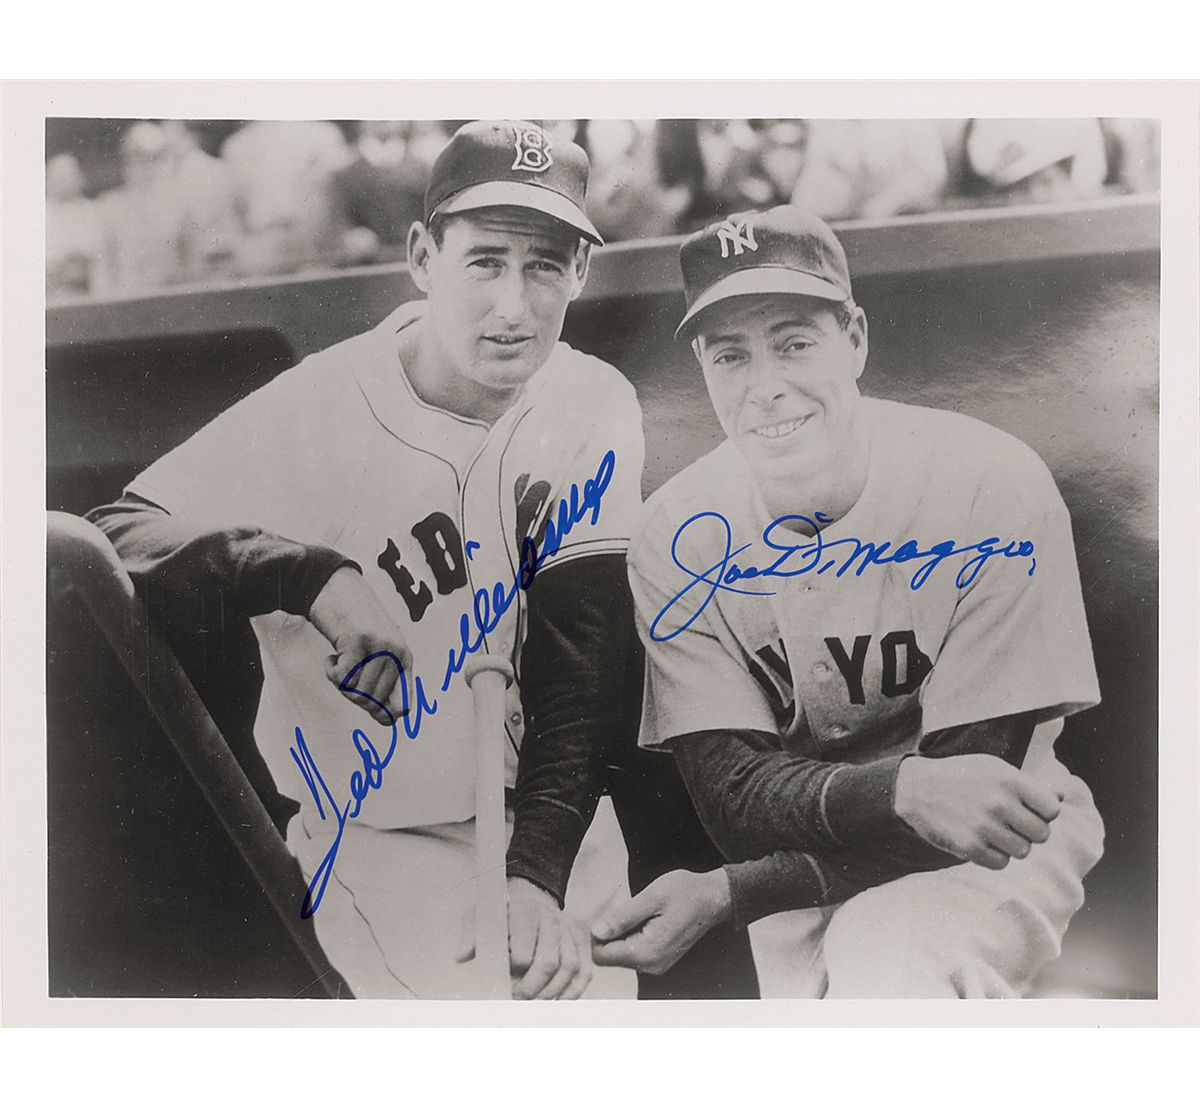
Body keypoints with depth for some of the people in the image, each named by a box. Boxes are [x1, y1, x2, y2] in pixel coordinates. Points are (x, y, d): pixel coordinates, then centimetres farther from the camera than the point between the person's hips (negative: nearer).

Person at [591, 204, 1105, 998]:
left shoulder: (993, 487, -20)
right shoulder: (678, 537, -11)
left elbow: (977, 778, -17)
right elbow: (730, 793, -15)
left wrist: (731, 892, -25)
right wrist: (902, 790, -36)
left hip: (995, 848, -5)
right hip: (793, 850, 5)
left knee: (883, 967, -34)